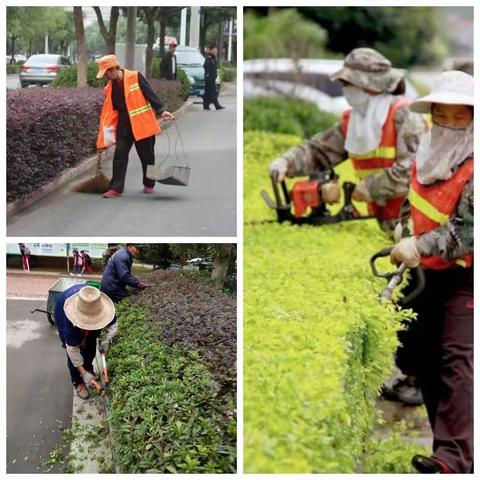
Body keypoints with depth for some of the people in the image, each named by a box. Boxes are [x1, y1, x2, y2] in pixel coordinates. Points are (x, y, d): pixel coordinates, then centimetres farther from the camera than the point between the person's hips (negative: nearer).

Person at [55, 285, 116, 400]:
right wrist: (83, 373, -33)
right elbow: (72, 349, -35)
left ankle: (88, 367, 31)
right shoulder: (71, 319, -45)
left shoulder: (104, 307, -39)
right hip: (63, 312, -3)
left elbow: (112, 325, -17)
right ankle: (78, 382, 6)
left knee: (91, 344, 5)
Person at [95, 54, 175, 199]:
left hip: (143, 123, -4)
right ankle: (116, 187, -2)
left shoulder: (135, 77, -10)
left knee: (147, 156, 7)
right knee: (119, 155, -5)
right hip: (124, 125, 4)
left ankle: (149, 184, 25)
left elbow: (150, 95, -10)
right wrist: (105, 137, 8)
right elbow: (109, 112, 10)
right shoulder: (110, 88, 6)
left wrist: (161, 110, -20)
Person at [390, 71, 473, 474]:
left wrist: (421, 246, -30)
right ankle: (444, 435, 30)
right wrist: (406, 237, 8)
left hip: (464, 278, -8)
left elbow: (468, 228, -25)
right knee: (421, 356, 15)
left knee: (457, 361, -15)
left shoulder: (472, 168, -16)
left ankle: (456, 457, -16)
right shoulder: (426, 158, 7)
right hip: (426, 275, 8)